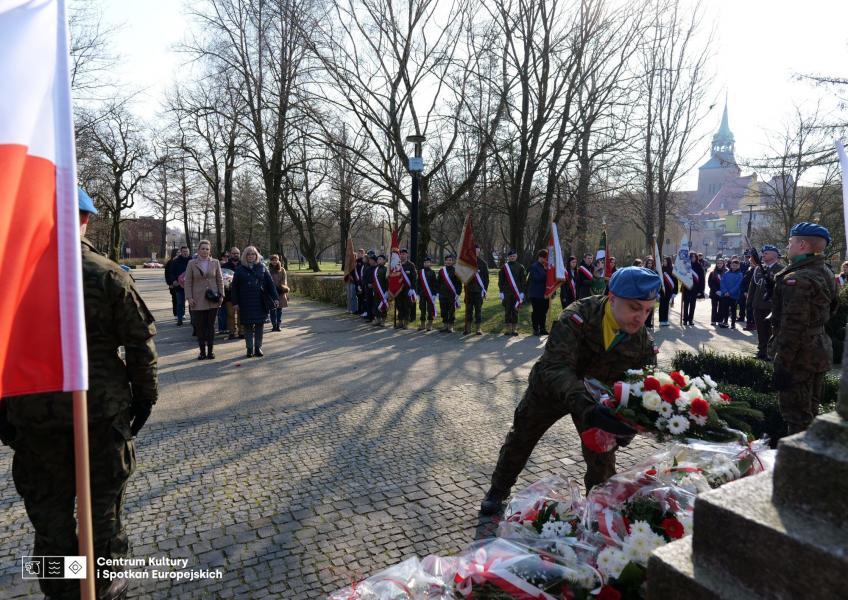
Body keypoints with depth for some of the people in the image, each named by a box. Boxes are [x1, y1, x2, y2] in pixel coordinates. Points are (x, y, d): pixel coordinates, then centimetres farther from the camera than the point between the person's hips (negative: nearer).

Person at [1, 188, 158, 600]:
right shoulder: (107, 274, -10)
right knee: (103, 502, 14)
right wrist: (144, 394, 5)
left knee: (49, 506, 16)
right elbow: (140, 342, -7)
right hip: (102, 410, -1)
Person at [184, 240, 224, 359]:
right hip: (198, 300, -1)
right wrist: (189, 297, -6)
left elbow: (220, 280, 8)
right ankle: (202, 351, 12)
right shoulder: (192, 263, 1)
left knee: (211, 325, 6)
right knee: (200, 326, 3)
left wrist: (221, 295, 1)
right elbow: (188, 282, 2)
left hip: (213, 300, 1)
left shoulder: (215, 262, 5)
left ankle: (210, 350, 13)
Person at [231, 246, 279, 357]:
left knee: (260, 325, 3)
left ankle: (258, 348, 14)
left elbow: (270, 284, 3)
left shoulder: (262, 268, 7)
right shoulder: (240, 269, 4)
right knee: (248, 326, 4)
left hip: (260, 303, 1)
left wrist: (275, 298, -5)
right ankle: (249, 349, 13)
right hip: (246, 304, -1)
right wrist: (235, 303, -3)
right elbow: (234, 287, 4)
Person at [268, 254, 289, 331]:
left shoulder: (282, 270, 7)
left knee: (279, 309, 4)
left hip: (280, 293, 1)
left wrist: (283, 286, -8)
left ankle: (278, 325, 10)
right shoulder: (268, 270, 2)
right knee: (272, 309, 1)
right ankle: (274, 325, 8)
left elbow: (285, 280, 6)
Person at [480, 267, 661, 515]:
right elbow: (555, 367, -47)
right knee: (521, 436, 14)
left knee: (602, 455, 3)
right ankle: (498, 490, 41)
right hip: (550, 387, -2)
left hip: (598, 396, 2)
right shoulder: (577, 317, -38)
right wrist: (586, 405, -64)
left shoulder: (644, 342, -22)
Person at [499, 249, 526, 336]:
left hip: (517, 293, 0)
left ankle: (514, 329, 8)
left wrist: (522, 292, -4)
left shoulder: (520, 267, 6)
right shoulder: (504, 267, 6)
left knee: (515, 311, 3)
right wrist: (501, 292, -2)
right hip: (507, 293, 0)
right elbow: (501, 281, 5)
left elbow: (523, 280, 4)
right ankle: (507, 329, 6)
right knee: (507, 311, 1)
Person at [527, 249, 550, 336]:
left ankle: (543, 329, 18)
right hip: (536, 294, -7)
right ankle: (535, 329, 7)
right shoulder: (534, 266, -7)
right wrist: (545, 270, -20)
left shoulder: (545, 267, 14)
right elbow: (537, 278, -19)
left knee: (544, 312, 10)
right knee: (536, 311, -1)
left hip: (544, 293, 7)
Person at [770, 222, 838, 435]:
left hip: (798, 356, -10)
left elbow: (793, 326, -25)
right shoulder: (825, 274, 9)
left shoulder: (797, 280, -21)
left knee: (797, 417, -2)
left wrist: (782, 364, -22)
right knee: (810, 411, 21)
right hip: (819, 351, 10)